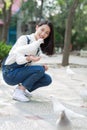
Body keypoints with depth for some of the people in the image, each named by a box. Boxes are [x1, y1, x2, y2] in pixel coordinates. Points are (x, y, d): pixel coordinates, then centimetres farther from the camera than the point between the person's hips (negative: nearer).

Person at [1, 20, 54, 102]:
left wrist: (42, 67, -15)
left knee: (47, 79, -4)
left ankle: (22, 88, 6)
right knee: (40, 70, -25)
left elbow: (30, 64, 2)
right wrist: (29, 58, -42)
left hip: (22, 72, 8)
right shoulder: (24, 39, -16)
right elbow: (19, 60, -23)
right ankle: (18, 92, -16)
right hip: (10, 73, -8)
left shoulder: (39, 47, 7)